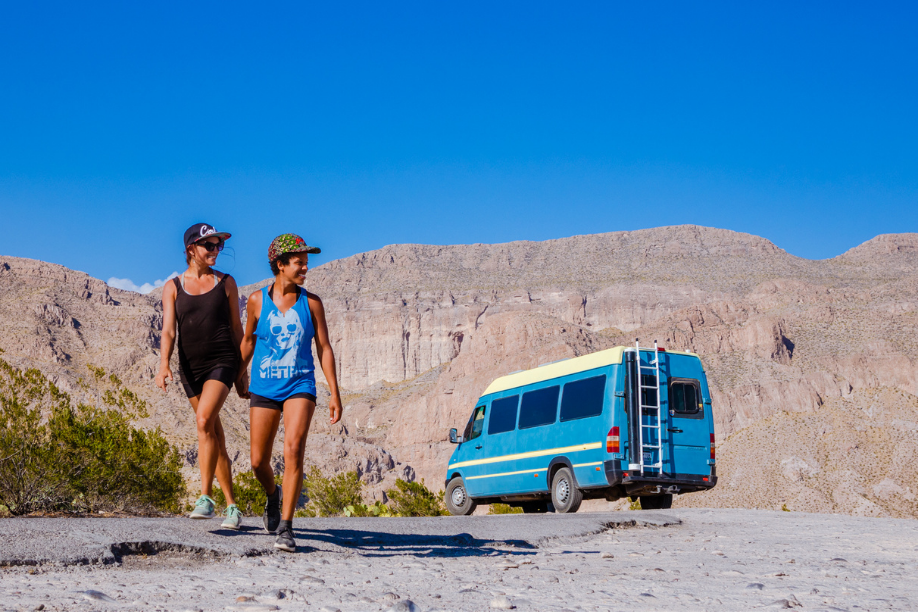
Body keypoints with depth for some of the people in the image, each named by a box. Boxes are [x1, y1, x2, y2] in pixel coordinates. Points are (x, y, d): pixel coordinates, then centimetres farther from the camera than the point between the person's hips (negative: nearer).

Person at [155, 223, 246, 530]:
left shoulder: (226, 283, 5)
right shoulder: (173, 287, 6)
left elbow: (236, 328, 9)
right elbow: (168, 330, -3)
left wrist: (243, 370, 8)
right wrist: (164, 363, -20)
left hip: (222, 362, -2)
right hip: (191, 366, 3)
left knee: (204, 420, -25)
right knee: (215, 436, 7)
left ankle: (206, 497, -22)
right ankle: (232, 506, 15)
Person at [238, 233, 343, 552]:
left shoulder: (311, 303, 0)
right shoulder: (257, 300, 1)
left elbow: (324, 348, 3)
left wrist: (335, 393, -1)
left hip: (300, 386, -1)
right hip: (263, 389, 1)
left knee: (293, 448, -20)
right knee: (259, 462, 3)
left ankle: (285, 526, -14)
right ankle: (273, 495, 39)